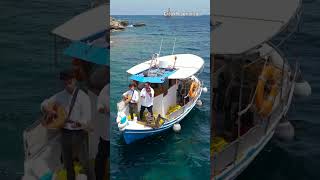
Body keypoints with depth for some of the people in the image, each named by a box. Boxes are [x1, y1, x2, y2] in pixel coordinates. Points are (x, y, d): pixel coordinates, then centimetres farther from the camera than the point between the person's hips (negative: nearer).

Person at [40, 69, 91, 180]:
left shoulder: (83, 97, -12)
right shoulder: (60, 96, 5)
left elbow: (87, 117, -17)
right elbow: (45, 102, 14)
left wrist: (78, 123, -37)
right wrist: (46, 108, -9)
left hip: (78, 133, -5)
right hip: (65, 133, 6)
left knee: (84, 162, -1)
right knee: (67, 163, 18)